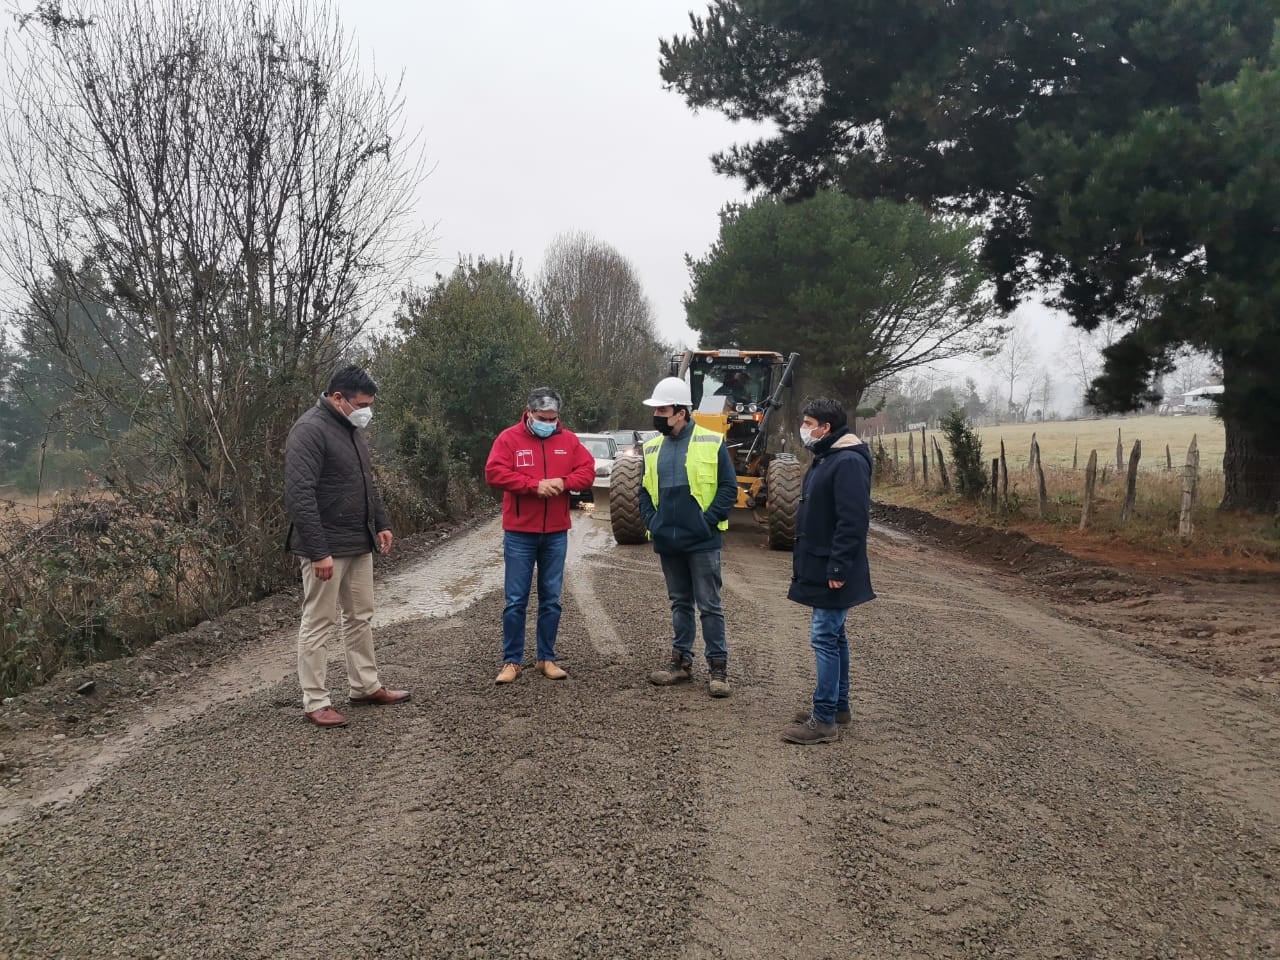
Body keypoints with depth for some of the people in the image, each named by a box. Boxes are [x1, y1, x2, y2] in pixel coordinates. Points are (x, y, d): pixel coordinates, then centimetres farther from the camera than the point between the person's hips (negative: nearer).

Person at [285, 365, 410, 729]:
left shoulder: (351, 429, 11)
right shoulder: (310, 430, -17)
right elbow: (300, 495, -24)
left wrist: (381, 524, 16)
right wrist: (319, 552, -26)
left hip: (359, 544, 9)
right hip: (327, 548, -9)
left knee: (360, 617, 15)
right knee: (318, 625, 0)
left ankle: (366, 686, 26)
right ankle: (315, 703, 8)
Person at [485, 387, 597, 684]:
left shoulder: (568, 440, 7)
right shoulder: (509, 438, -3)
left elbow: (587, 471, 4)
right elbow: (495, 472, -13)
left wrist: (563, 482, -16)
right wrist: (534, 485, -21)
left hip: (556, 534, 3)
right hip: (519, 533, -3)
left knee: (551, 600, 9)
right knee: (516, 600, 1)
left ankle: (546, 658, 19)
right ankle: (512, 661, 11)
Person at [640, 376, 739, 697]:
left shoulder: (711, 443, -7)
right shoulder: (652, 448, 9)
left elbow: (729, 488, -7)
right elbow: (645, 491, 17)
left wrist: (708, 521, -13)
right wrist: (651, 522, 3)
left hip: (702, 541, -5)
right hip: (668, 542, 5)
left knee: (709, 605, 0)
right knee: (680, 603, 16)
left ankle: (718, 667, 8)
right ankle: (681, 661, 25)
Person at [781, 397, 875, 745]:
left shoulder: (849, 462, -19)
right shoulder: (825, 458, 14)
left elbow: (853, 521, -24)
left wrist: (839, 567, -24)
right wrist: (807, 563, 20)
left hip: (832, 572, -10)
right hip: (819, 568, 10)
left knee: (825, 638, -7)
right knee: (834, 637, 16)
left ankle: (824, 720, -2)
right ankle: (838, 706, 26)